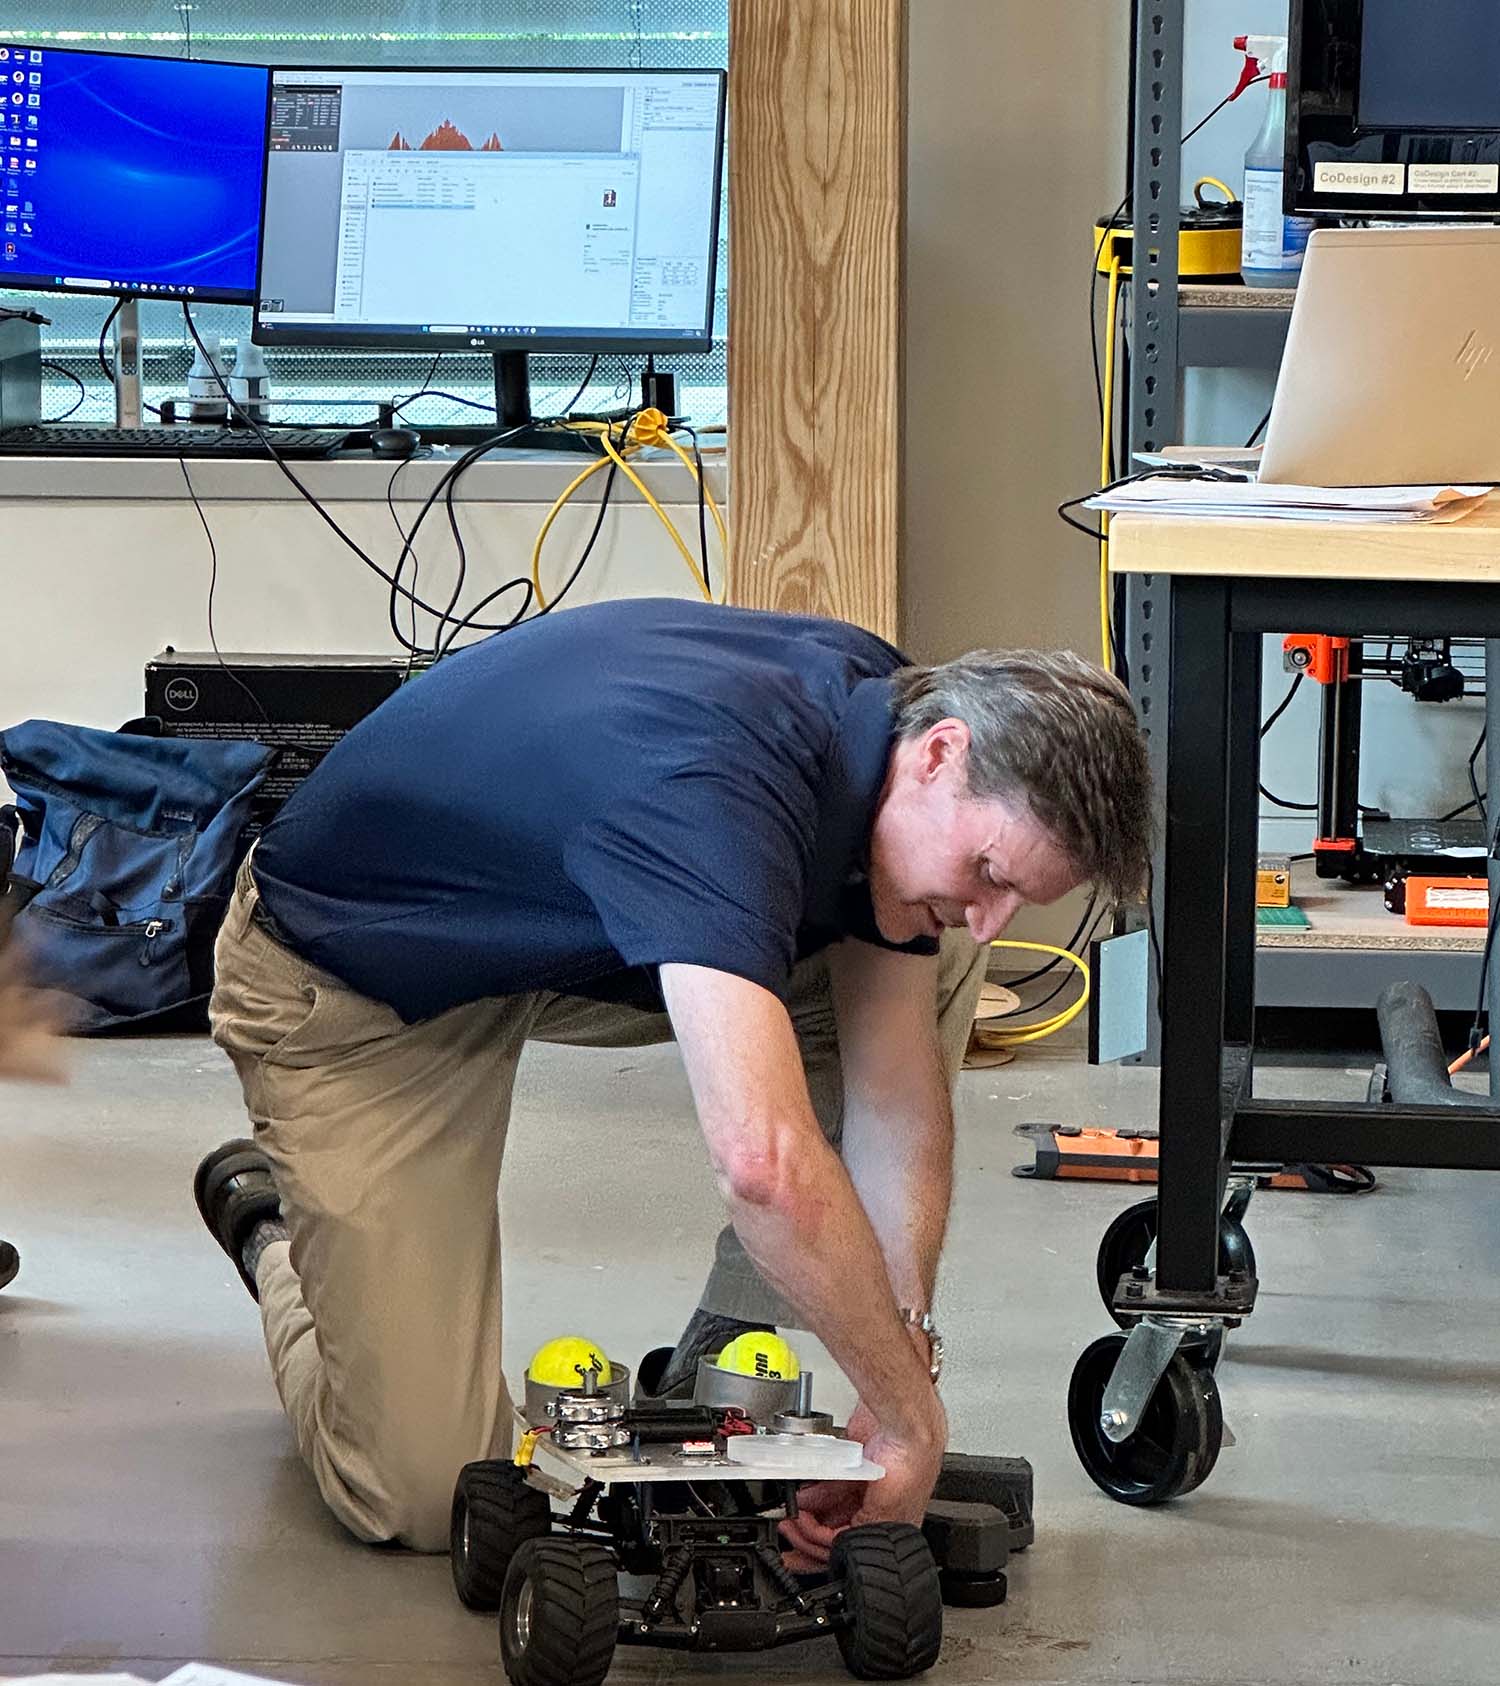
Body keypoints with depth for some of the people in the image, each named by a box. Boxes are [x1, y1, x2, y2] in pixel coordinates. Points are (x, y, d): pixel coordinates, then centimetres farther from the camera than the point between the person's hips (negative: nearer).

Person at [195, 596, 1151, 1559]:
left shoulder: (884, 710, -14)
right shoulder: (714, 785, -41)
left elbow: (896, 1080, -9)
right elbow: (767, 1162, -51)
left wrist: (906, 1338, -20)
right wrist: (911, 1419, -42)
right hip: (352, 984, -8)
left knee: (928, 969, -8)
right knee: (425, 1497, -13)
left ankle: (719, 1369, 4)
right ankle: (270, 1220, 18)